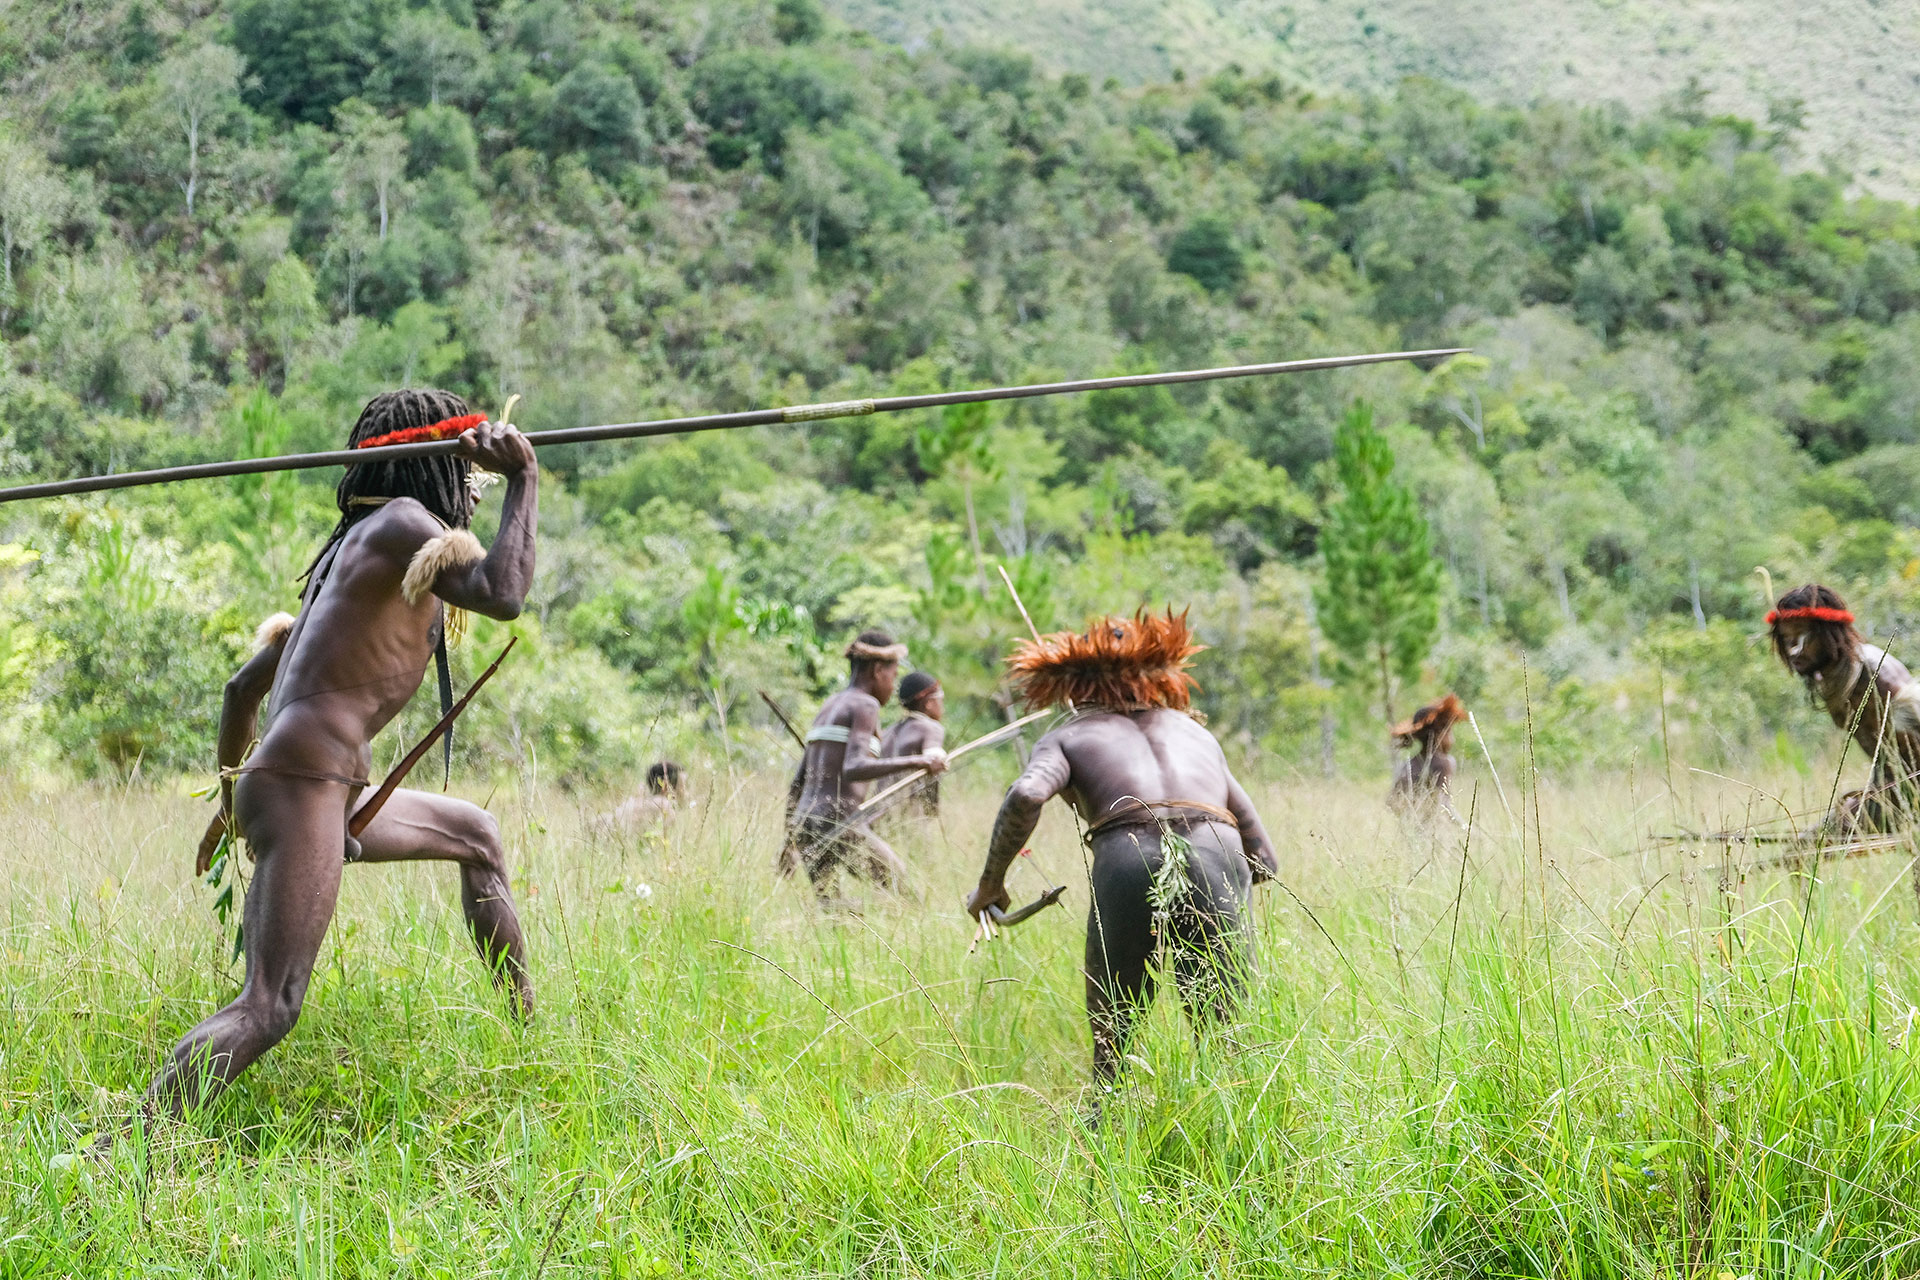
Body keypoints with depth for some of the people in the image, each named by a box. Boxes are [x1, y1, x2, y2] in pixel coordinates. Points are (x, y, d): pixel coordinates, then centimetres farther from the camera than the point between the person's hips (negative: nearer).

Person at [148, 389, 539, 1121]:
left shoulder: (344, 554, 23)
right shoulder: (401, 522, -4)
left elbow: (244, 684, 28)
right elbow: (502, 594, -22)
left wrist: (230, 797, 38)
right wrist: (525, 478, -10)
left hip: (326, 792, 10)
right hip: (304, 788, -10)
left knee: (477, 835, 29)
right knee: (269, 1008, -20)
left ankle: (525, 1029, 35)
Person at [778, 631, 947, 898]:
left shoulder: (828, 709, 23)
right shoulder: (865, 705, -4)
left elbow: (797, 784, 25)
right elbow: (854, 769, -22)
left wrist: (789, 839, 31)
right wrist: (916, 762, -24)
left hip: (805, 826, 8)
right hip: (840, 824, -8)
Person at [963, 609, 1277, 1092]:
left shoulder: (1068, 737, 23)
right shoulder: (1195, 733, 35)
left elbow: (1027, 795, -1)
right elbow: (1264, 860, 29)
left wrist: (990, 882, 9)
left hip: (1129, 868, -2)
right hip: (1220, 865, 2)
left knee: (1112, 1046, 13)